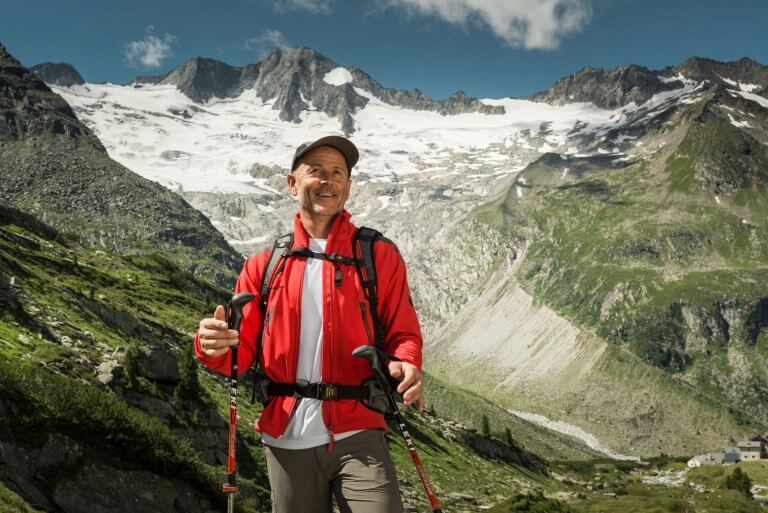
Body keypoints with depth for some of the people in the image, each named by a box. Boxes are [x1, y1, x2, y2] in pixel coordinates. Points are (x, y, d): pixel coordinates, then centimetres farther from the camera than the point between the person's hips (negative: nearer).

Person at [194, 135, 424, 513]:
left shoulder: (378, 256, 4)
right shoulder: (264, 265, 8)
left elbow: (403, 334, 4)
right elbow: (244, 351, 6)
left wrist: (405, 365, -18)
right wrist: (215, 348, -17)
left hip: (357, 438, -2)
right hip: (286, 441, 2)